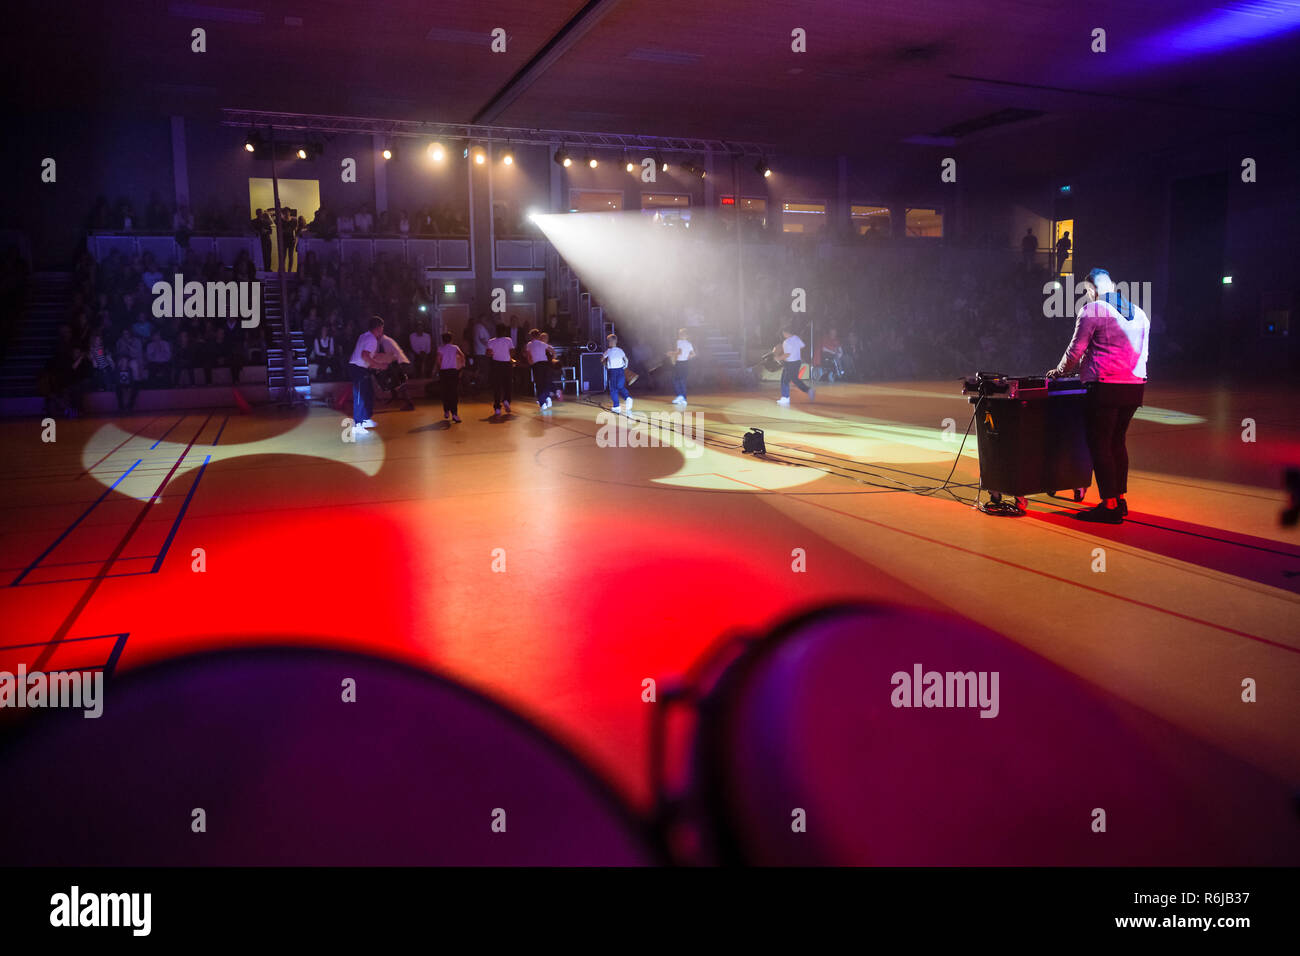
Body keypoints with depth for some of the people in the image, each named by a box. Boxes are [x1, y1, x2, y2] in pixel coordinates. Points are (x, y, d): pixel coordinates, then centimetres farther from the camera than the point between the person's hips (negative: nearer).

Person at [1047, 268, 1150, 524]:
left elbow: (1076, 350, -7)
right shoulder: (1139, 313, 17)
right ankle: (1120, 500, 20)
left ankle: (1109, 506, -4)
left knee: (1100, 444, -3)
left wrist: (1059, 371, 12)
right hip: (1135, 387, 8)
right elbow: (1142, 353, 21)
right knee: (1117, 441, 17)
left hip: (1106, 387, -7)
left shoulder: (1092, 311, -5)